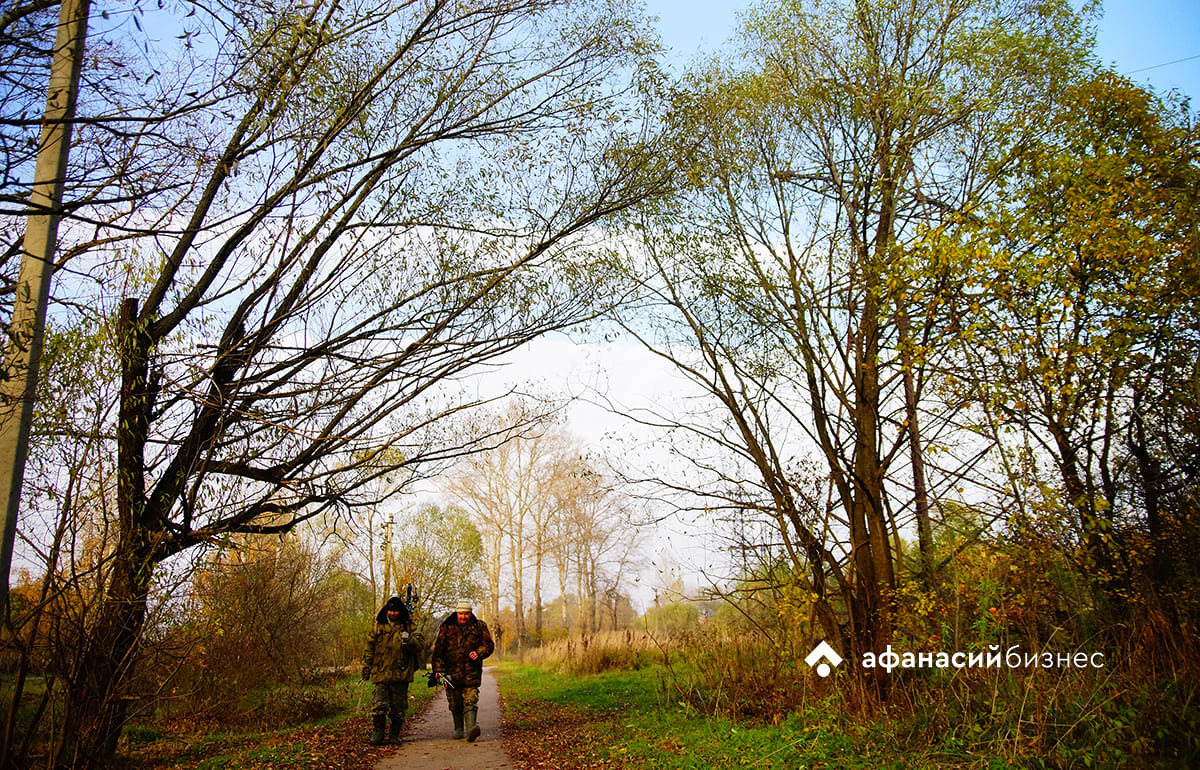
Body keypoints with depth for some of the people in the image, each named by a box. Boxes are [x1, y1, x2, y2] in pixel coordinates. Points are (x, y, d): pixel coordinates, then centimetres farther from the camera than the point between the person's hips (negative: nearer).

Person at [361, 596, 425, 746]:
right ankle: (378, 733, 6)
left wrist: (409, 640, -25)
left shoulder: (408, 628, 5)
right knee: (379, 705, -9)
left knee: (398, 708, 5)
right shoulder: (378, 627, 10)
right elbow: (369, 650, 15)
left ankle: (395, 735, 19)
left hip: (401, 675, 0)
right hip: (381, 673, 0)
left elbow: (421, 646, -5)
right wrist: (366, 670, 11)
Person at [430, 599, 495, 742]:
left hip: (472, 672, -1)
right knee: (455, 703, 10)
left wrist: (478, 653, -13)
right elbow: (438, 650, 3)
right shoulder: (446, 628, 3)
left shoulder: (479, 627, 4)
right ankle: (458, 729, 27)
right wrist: (437, 669, -4)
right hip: (452, 672, 2)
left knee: (470, 700, -15)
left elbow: (489, 644, 7)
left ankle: (471, 727, -27)